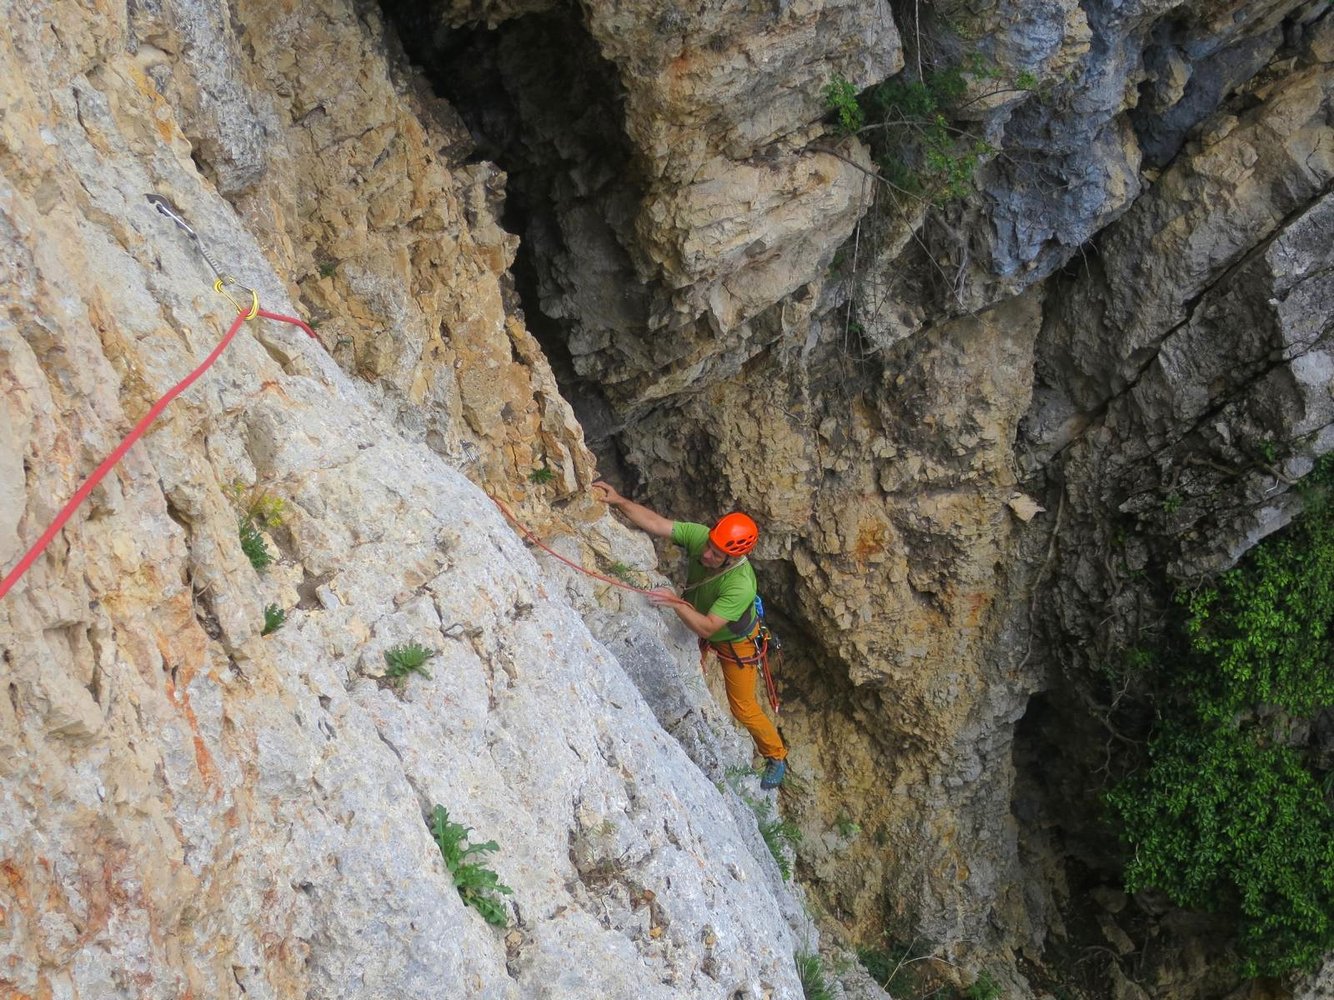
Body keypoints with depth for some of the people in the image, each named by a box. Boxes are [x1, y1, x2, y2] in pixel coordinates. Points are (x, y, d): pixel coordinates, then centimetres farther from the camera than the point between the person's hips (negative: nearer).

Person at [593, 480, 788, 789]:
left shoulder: (741, 585, -45)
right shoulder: (698, 536, -32)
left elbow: (706, 628, -42)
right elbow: (655, 523, -32)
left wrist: (676, 602, -53)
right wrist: (618, 501, -43)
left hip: (735, 641, -5)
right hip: (697, 620, 5)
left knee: (743, 708, 10)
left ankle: (776, 756, 36)